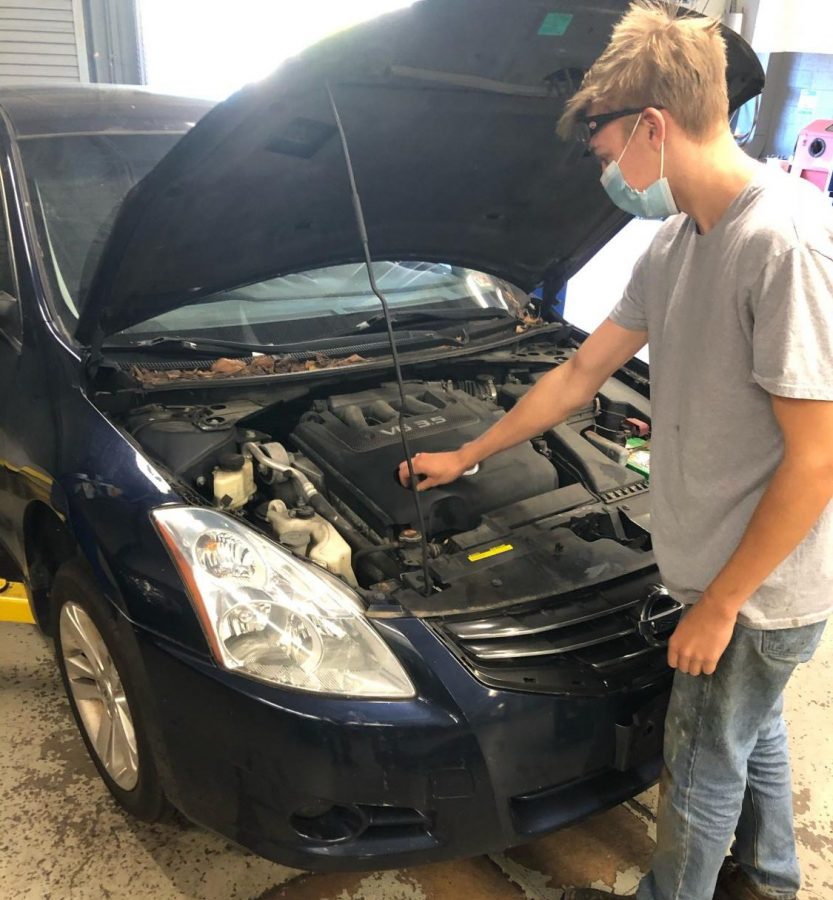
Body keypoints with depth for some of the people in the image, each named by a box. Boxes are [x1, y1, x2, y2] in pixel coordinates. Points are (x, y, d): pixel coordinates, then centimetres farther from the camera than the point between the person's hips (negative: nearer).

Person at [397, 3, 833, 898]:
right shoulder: (679, 239, 3)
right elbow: (580, 372, 10)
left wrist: (720, 603, -18)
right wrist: (467, 456, 16)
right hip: (722, 566, 8)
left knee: (704, 762, 14)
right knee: (750, 728, 28)